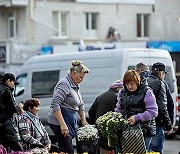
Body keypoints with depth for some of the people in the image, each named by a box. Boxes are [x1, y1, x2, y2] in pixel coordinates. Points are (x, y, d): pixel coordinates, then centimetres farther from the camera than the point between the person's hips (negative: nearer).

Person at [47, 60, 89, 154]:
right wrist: (62, 125, -28)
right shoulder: (64, 84, -14)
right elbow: (55, 104, -23)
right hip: (60, 122, -10)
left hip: (70, 122, 10)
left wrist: (83, 121, 22)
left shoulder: (75, 86, 17)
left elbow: (80, 104, 29)